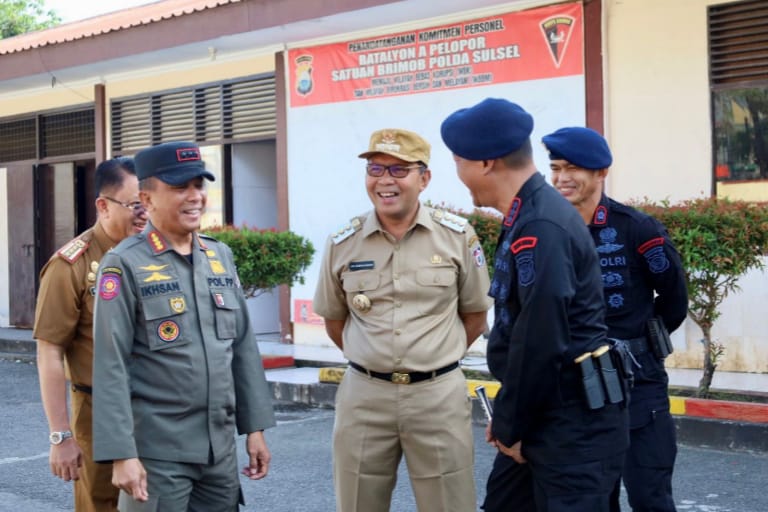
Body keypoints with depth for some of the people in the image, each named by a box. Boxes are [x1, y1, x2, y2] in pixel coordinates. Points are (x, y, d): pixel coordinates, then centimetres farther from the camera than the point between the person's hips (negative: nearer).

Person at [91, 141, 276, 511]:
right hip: (157, 453, -5)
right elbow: (111, 367, -12)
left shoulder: (221, 257, 10)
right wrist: (121, 453, -16)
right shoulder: (125, 266, -8)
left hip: (221, 448, 6)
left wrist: (255, 427, 10)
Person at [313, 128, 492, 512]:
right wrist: (370, 359, 10)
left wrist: (435, 357, 7)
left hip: (439, 393, -1)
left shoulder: (457, 236, -2)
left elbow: (475, 314, 8)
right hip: (363, 394, 1)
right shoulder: (342, 243, 1)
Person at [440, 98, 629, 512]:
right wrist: (508, 416, 15)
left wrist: (511, 427, -12)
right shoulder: (526, 218, 11)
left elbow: (540, 344, -23)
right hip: (544, 415, 10)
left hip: (574, 423, -10)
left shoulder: (540, 229, -21)